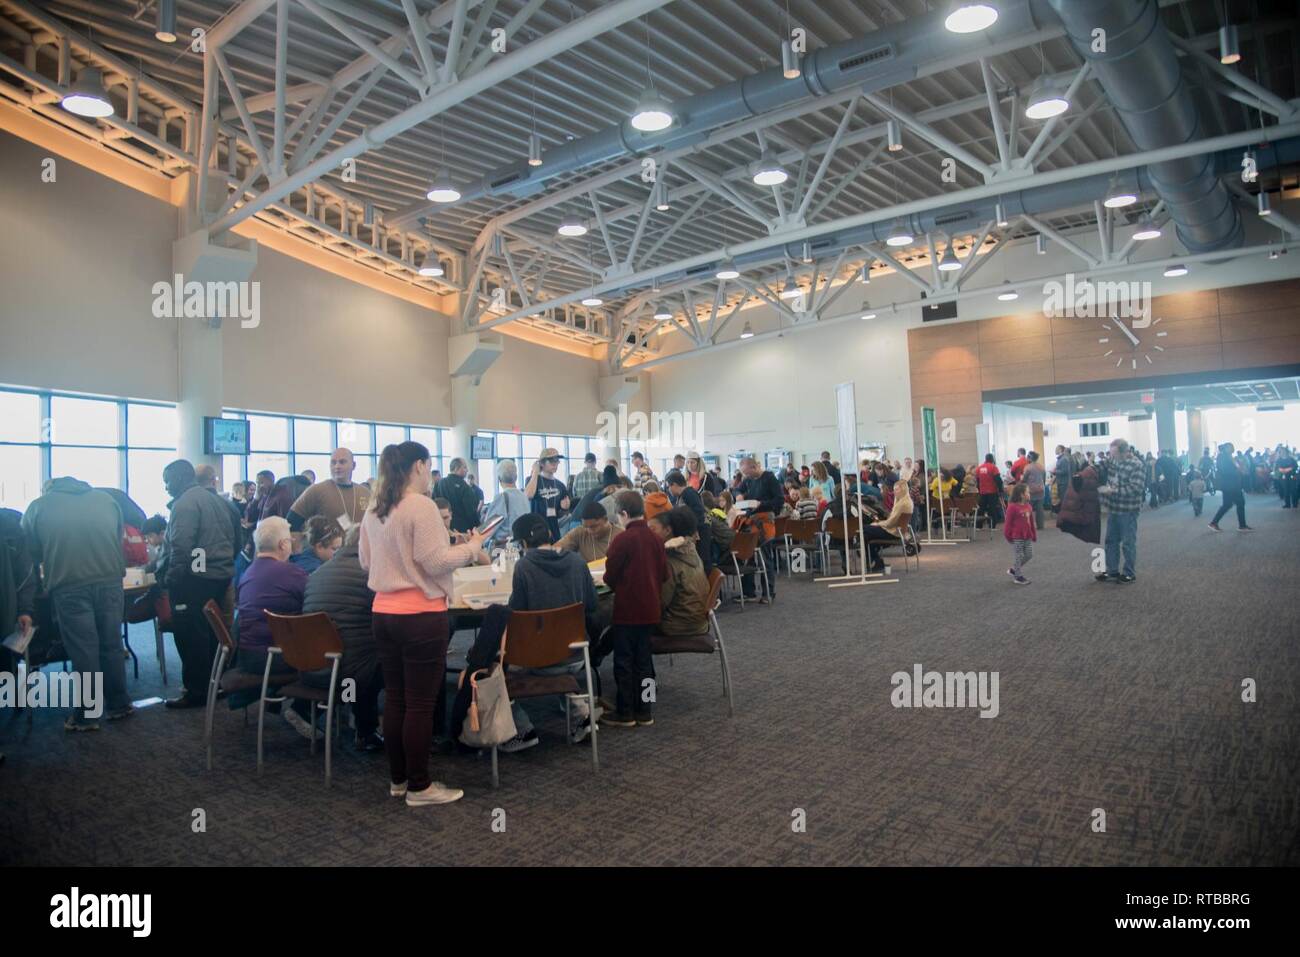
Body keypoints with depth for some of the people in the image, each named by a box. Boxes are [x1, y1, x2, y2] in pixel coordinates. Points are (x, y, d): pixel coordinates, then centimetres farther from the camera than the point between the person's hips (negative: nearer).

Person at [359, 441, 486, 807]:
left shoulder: (373, 510, 8)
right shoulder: (421, 506, -16)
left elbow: (366, 561, 16)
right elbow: (436, 562, -18)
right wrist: (473, 546, -4)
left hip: (384, 613, 8)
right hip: (421, 616, -8)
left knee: (394, 698, 16)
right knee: (420, 704, 2)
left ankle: (397, 779, 28)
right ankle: (419, 787, 13)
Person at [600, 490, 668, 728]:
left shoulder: (622, 540, -16)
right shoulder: (655, 538, 1)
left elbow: (610, 577, -11)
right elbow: (664, 574, 6)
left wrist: (616, 584, 10)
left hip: (627, 610, -6)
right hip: (649, 608, 6)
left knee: (624, 661, 5)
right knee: (643, 659, 15)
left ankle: (625, 713, 13)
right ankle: (644, 711, 21)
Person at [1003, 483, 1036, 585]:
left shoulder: (1029, 506, 6)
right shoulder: (1012, 507, -16)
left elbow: (1032, 522, 12)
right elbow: (1008, 522, -13)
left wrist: (1034, 534, 14)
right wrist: (1008, 535, -11)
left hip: (1028, 536, 7)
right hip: (1017, 537, -7)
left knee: (1029, 555, 11)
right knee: (1018, 556, 1)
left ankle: (1013, 570, 26)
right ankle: (1018, 576, 13)